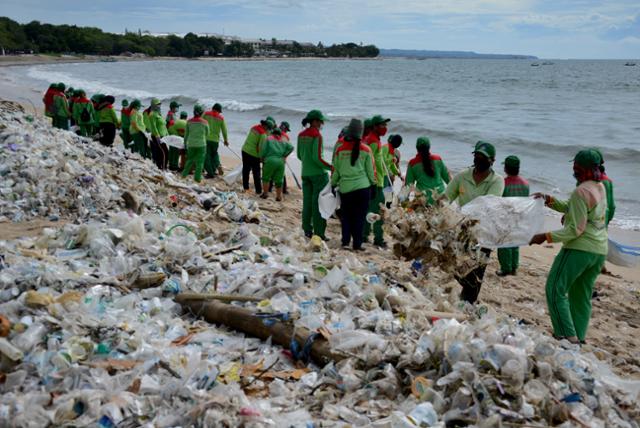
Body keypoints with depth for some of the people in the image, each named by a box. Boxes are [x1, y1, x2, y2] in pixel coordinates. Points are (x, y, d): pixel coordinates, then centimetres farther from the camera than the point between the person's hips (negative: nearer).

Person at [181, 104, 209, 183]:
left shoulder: (189, 121, -3)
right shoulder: (204, 122, -8)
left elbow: (186, 133, 4)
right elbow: (207, 133, 5)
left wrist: (185, 142, 18)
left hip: (191, 144, 3)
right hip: (201, 144, -3)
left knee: (190, 160, 19)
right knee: (200, 162, 5)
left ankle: (184, 174, 20)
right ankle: (197, 177, 4)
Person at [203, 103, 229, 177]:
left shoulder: (206, 114, 1)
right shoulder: (221, 118, 5)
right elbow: (224, 130, 11)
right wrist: (226, 140, 23)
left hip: (206, 138, -2)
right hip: (215, 139, 2)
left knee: (207, 155, 3)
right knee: (214, 153, 25)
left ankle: (210, 172, 0)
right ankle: (218, 165, 5)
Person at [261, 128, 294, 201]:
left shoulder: (269, 138, 10)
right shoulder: (284, 141, 18)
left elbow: (264, 150, 1)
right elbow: (291, 147, 3)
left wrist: (262, 157, 16)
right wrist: (284, 155, 6)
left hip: (271, 160, -3)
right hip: (281, 161, 3)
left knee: (266, 177, 12)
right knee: (279, 180, 10)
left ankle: (265, 192, 8)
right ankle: (278, 196, 11)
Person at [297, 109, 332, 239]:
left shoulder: (301, 135, 6)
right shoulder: (317, 135, -15)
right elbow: (317, 158, -20)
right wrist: (331, 167, -13)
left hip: (305, 173, 7)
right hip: (318, 173, -7)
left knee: (307, 202, 11)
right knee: (318, 204, -2)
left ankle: (307, 231, 17)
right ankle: (319, 233, 0)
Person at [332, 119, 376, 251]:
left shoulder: (340, 149, -2)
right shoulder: (366, 150, -4)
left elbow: (335, 170, 6)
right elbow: (371, 170, 3)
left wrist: (333, 184, 17)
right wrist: (373, 184, 16)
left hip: (345, 188, 1)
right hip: (362, 187, -1)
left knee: (346, 215, 14)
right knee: (359, 217, 5)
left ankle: (345, 242, 13)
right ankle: (357, 245, 6)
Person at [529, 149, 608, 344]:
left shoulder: (581, 191, -17)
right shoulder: (600, 187, 10)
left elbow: (576, 230, -18)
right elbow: (570, 208, 19)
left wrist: (546, 237, -16)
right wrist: (549, 200, 9)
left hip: (579, 248, -9)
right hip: (600, 250, 9)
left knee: (555, 290, -2)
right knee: (582, 295, 15)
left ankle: (567, 337, -8)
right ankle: (579, 338, 19)